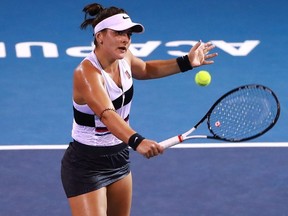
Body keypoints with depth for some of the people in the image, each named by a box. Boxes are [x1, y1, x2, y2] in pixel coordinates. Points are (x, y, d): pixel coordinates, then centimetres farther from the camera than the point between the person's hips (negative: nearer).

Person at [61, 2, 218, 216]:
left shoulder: (124, 58, -4)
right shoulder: (87, 72, -28)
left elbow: (146, 69, 22)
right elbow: (107, 115, -44)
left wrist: (186, 62, 10)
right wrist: (137, 141, -60)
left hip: (119, 159, 9)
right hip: (86, 167, -9)